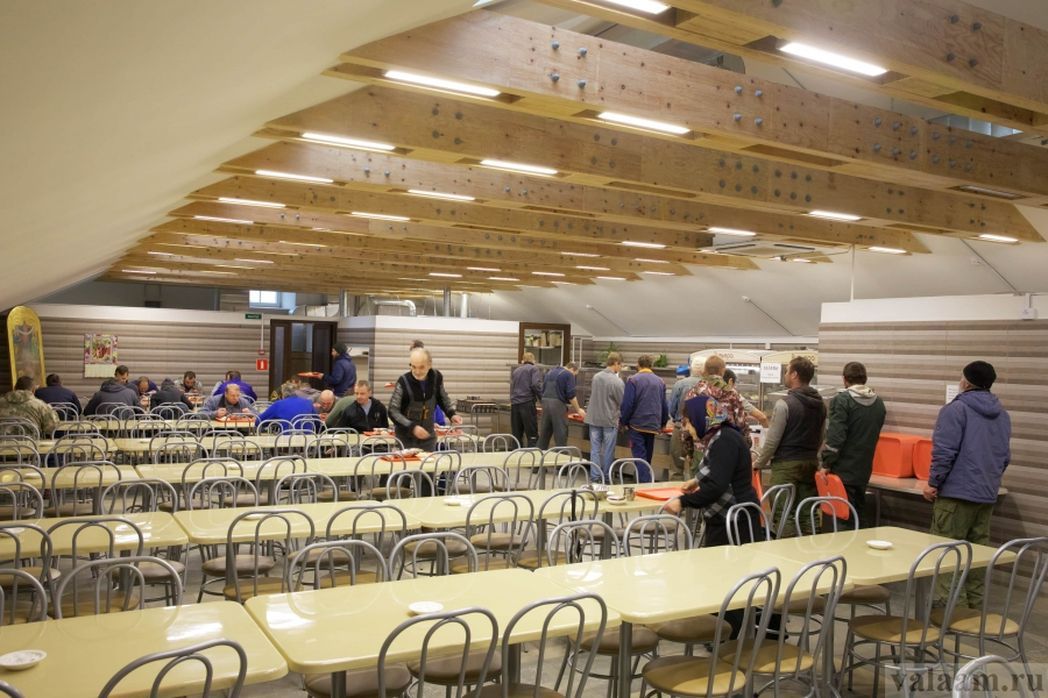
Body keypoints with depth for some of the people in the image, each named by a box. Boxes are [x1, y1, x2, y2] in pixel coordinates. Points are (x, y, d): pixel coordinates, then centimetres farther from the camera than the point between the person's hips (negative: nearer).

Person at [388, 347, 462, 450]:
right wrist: (412, 427, -26)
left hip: (428, 436, 3)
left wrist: (452, 414, -5)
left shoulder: (436, 377, -9)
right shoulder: (404, 382, -20)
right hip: (406, 438, -3)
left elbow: (443, 398, 11)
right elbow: (393, 411, -15)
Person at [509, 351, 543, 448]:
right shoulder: (534, 369, 5)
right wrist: (542, 399, -4)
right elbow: (536, 385, -11)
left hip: (514, 404, 5)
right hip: (527, 403, -5)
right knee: (532, 436, -5)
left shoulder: (515, 371, 22)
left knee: (517, 435, 8)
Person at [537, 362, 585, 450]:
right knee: (561, 435, -1)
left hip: (545, 403, 7)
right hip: (558, 405, -7)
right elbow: (571, 395, -10)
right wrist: (578, 410, -1)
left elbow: (543, 389, 22)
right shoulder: (569, 375, -4)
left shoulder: (551, 371, 19)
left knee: (544, 433, 12)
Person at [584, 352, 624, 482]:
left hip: (594, 418, 5)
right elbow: (623, 403, -10)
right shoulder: (617, 381, -16)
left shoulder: (596, 376, 1)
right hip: (610, 420, -5)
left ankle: (595, 476, 10)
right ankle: (607, 477, 16)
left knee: (595, 449, 9)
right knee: (608, 451, 7)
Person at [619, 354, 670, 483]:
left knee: (640, 457, -3)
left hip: (637, 425, -4)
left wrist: (623, 421, 2)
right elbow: (664, 405, 11)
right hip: (653, 426, 4)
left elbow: (627, 404, -11)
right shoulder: (660, 382, 6)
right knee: (648, 458, 15)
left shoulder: (633, 380, -8)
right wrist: (663, 423, 23)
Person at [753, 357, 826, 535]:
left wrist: (758, 464, 1)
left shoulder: (785, 404, -13)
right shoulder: (820, 404, 8)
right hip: (811, 463, 7)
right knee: (807, 514, 10)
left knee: (782, 514, -3)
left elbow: (772, 440, -11)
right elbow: (821, 438, 17)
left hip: (786, 464, -7)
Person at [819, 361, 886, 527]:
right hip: (864, 470, 7)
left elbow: (835, 436, -18)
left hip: (843, 470, -7)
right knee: (860, 516, 16)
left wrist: (827, 463, -12)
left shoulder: (841, 400, -13)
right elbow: (874, 435, 18)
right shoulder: (878, 403, 9)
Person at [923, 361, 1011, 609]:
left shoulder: (956, 409, -11)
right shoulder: (1003, 415, 12)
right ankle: (975, 607, 19)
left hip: (957, 493, -7)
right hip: (987, 495, 7)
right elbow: (1005, 456, 17)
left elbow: (944, 451, -16)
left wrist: (933, 482, -8)